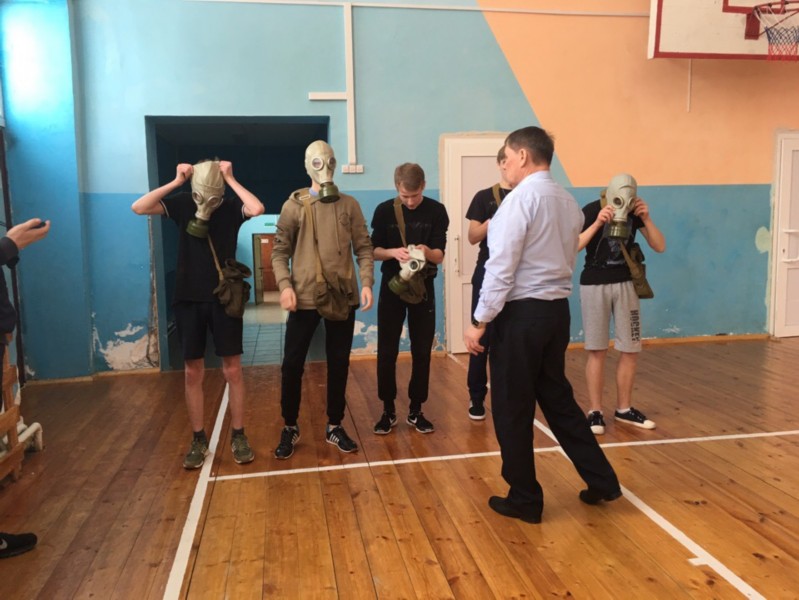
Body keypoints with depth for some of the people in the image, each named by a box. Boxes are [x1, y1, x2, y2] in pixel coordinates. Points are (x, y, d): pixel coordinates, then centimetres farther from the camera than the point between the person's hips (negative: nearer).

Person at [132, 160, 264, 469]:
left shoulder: (231, 206, -3)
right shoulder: (181, 203, 0)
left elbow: (258, 209, -25)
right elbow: (138, 207, -13)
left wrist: (231, 179, -18)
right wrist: (175, 182, -15)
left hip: (224, 299, -1)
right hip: (188, 299, 2)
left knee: (232, 369, 3)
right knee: (193, 372, 7)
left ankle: (238, 436, 16)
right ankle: (199, 440, 19)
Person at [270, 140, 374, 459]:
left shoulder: (349, 205, 6)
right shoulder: (293, 205, 2)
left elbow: (363, 247, 4)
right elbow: (280, 251, 1)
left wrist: (366, 282, -9)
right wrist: (284, 284, -14)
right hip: (304, 297, -1)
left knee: (339, 363, 9)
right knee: (292, 363, 3)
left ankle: (335, 426, 25)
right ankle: (290, 427, 21)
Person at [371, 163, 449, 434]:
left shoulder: (436, 211, -5)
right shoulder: (384, 211, -4)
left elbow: (440, 256, -6)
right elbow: (373, 251, -2)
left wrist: (427, 251, -29)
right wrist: (392, 252, -23)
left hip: (423, 287, 0)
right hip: (392, 287, 0)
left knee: (422, 352, 5)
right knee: (387, 352, 1)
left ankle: (416, 410, 18)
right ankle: (389, 410, 15)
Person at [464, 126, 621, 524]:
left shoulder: (520, 198, -14)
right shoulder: (569, 202, 11)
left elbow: (501, 267, -18)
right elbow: (566, 260, 15)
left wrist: (480, 321, -13)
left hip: (521, 313, -8)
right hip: (557, 310, 8)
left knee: (512, 408, 5)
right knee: (557, 398, 20)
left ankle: (524, 499, 18)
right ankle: (601, 480, 26)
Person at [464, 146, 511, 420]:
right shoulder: (484, 197, 4)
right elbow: (473, 237, -1)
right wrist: (493, 221, -17)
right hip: (489, 274, -1)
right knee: (482, 336, 0)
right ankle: (477, 397, 10)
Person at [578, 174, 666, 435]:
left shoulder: (635, 212, -1)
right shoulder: (591, 211, -12)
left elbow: (660, 246, -2)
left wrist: (646, 219, -15)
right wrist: (597, 223, -31)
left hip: (626, 283, 4)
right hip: (594, 284, -4)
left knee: (630, 350, 6)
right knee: (597, 351, 0)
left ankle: (624, 409, 20)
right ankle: (595, 411, 8)